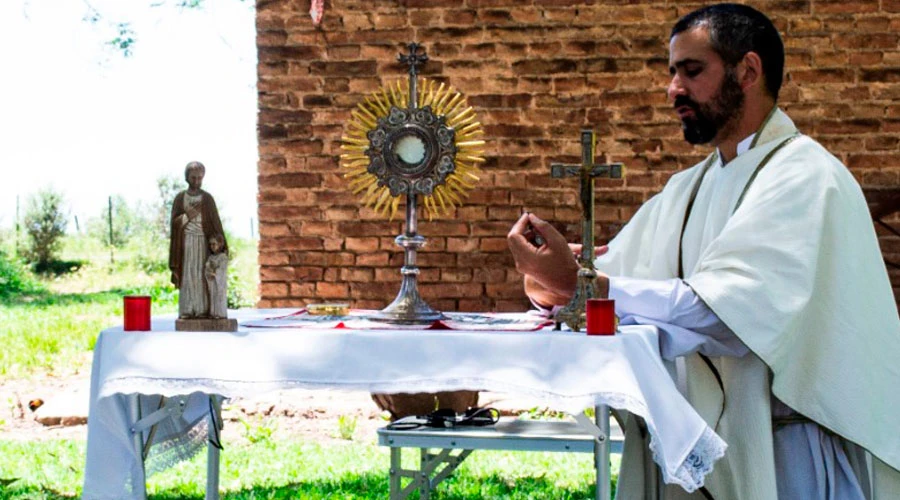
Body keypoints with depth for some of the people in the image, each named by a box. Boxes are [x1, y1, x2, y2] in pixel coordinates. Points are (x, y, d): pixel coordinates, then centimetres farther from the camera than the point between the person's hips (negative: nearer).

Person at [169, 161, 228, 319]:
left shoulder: (208, 198, 4)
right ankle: (187, 311, -3)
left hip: (203, 241, 0)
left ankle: (203, 310, -5)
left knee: (202, 275, -5)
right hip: (185, 241, 0)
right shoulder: (180, 198, 6)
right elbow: (174, 222, 1)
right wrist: (187, 215, -17)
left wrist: (222, 243, -6)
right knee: (186, 276, -4)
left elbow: (216, 222, 2)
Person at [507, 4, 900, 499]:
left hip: (785, 453, -6)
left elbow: (726, 311, -24)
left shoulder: (807, 176, -11)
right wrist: (555, 280, -13)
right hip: (696, 448, 7)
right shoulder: (685, 189, 15)